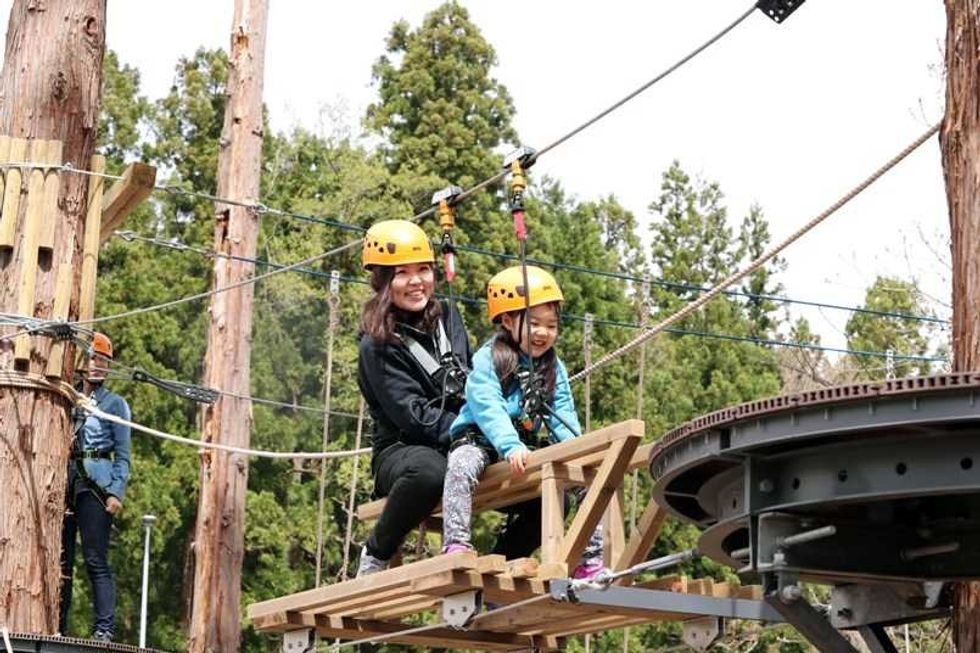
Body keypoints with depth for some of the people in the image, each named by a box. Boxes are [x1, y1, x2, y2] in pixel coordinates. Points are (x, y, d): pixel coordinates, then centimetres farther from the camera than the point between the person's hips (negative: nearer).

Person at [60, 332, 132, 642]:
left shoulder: (115, 404, 8)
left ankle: (104, 628, -10)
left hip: (95, 485, -4)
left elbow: (122, 454, 2)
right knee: (60, 558, 3)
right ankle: (56, 626, 7)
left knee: (96, 560, -9)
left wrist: (116, 492, -10)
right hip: (63, 484, 4)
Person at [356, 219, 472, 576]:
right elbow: (415, 416, -16)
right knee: (429, 469, -42)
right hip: (402, 450, -5)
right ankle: (375, 556, -16)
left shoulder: (448, 317, 10)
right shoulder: (377, 345, -8)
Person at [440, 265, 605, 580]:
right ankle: (455, 546, -43)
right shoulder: (488, 359, -5)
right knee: (462, 464, -37)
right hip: (481, 441, -5)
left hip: (533, 446, 5)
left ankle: (591, 560, -2)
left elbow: (563, 417, 5)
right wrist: (511, 447, -35)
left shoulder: (554, 368, 13)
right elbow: (488, 408, -19)